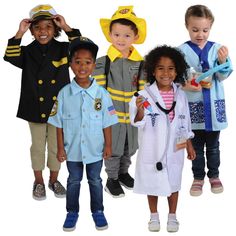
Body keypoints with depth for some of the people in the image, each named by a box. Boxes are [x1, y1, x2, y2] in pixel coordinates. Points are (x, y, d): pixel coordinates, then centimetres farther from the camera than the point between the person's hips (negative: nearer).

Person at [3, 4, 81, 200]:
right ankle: (39, 181, 27)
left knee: (56, 146, 13)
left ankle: (54, 180, 31)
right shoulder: (28, 52, -2)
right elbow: (11, 57, -19)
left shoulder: (63, 49, -2)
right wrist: (19, 34, -25)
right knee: (38, 146, 12)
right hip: (36, 109, 0)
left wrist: (67, 28, -22)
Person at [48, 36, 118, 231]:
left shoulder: (102, 93, -11)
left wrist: (108, 145, -2)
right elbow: (59, 124, -4)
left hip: (95, 148, 0)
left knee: (95, 181, 16)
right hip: (72, 148, 0)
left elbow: (107, 123, -4)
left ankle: (97, 211, 32)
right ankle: (72, 212, 32)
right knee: (73, 180, 16)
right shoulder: (64, 93, -10)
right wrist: (60, 147, -4)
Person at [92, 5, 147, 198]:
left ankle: (123, 172, 41)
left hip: (132, 115, 4)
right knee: (113, 149, 7)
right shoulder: (103, 62, -11)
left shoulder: (140, 63, -2)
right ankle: (112, 180, 24)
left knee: (129, 148, 19)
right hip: (111, 115, -3)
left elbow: (142, 90, 4)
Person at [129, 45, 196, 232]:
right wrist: (140, 110, -42)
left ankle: (172, 216, 32)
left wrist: (189, 146, 10)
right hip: (152, 149, -2)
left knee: (173, 182, 15)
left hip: (174, 149, 2)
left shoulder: (181, 95, -2)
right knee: (152, 183, 13)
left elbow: (185, 123, 7)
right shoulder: (146, 94, -15)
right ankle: (154, 216, 31)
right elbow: (138, 122, -21)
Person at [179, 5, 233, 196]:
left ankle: (214, 175, 29)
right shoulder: (183, 50, -6)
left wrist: (223, 61, -23)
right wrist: (186, 85, -24)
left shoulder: (216, 48, -1)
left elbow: (222, 76, -5)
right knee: (197, 144, 11)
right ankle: (198, 177, 24)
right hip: (194, 105, -1)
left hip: (214, 105, 1)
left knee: (213, 144, 14)